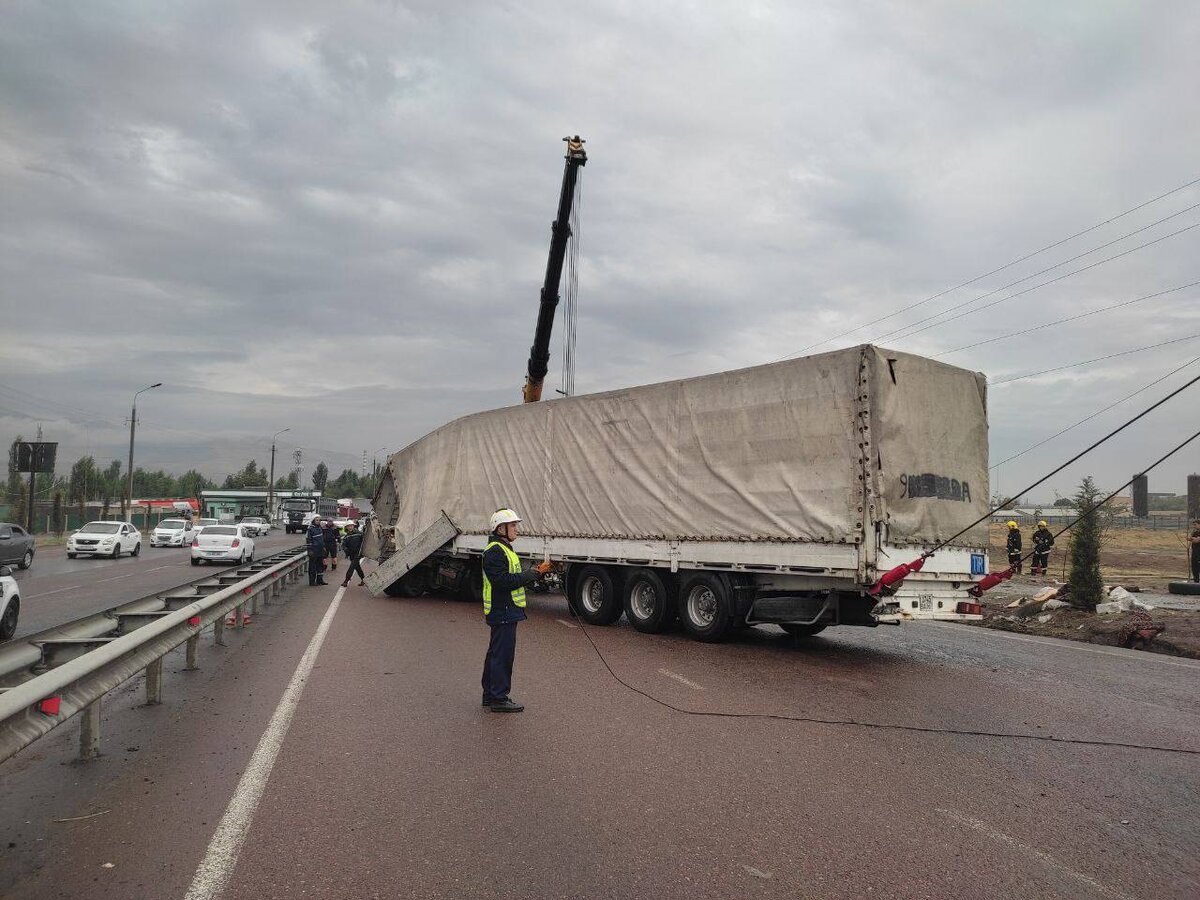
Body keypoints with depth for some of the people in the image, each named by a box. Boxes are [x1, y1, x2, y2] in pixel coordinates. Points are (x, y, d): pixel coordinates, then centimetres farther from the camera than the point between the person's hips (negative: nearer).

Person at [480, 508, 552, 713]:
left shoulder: (504, 549, 18)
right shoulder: (494, 551, -16)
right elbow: (504, 581, -25)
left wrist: (534, 572, 4)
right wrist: (534, 574, -19)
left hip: (506, 612, 11)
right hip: (503, 612, -11)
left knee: (496, 653, 17)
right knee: (502, 654, -6)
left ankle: (490, 694, 26)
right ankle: (499, 698, 0)